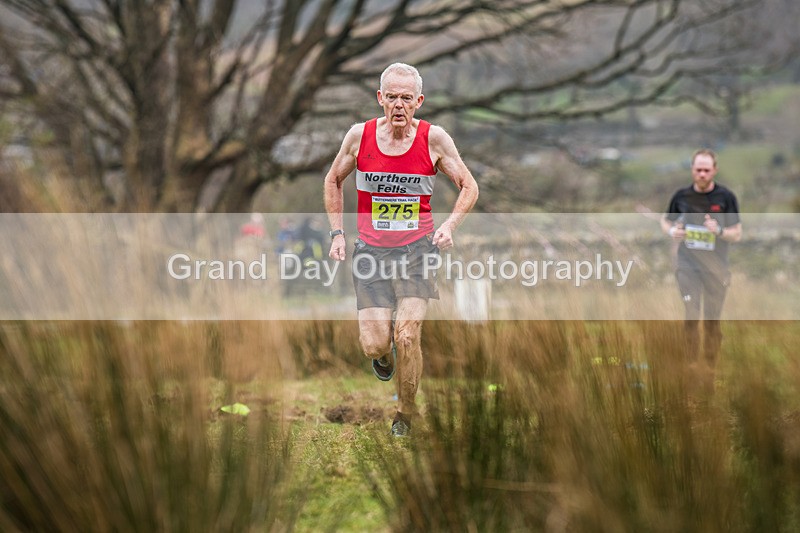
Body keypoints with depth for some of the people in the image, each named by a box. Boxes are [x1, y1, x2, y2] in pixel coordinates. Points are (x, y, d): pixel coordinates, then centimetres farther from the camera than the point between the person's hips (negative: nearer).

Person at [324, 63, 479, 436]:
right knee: (374, 345, -9)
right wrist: (337, 233, 5)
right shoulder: (360, 136, -4)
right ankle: (384, 354, 31)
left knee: (407, 338, -15)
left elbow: (469, 187, 4)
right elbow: (333, 181, 13)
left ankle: (405, 415, 9)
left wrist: (450, 225, -11)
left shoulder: (433, 139, -6)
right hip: (371, 249, 1)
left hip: (417, 248, -1)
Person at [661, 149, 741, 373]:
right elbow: (665, 220, 17)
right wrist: (671, 231, -7)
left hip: (716, 268, -1)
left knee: (712, 321, 5)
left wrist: (719, 231, -23)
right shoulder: (681, 195, 1)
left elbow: (737, 234, -1)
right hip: (688, 266, 1)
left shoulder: (726, 197, -4)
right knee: (691, 318, -6)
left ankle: (711, 370, 14)